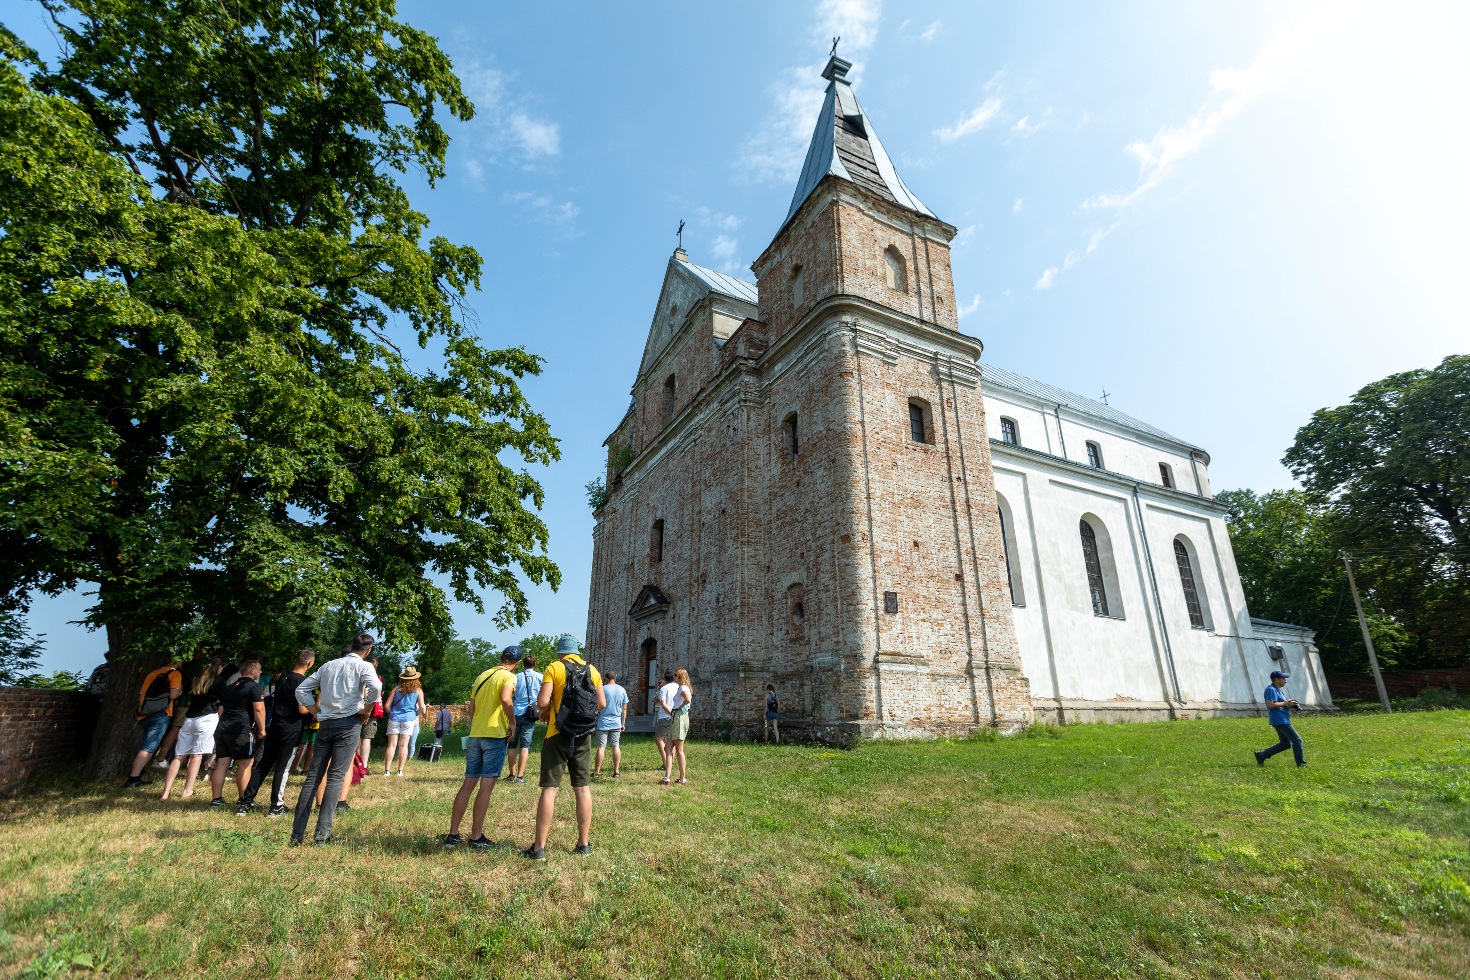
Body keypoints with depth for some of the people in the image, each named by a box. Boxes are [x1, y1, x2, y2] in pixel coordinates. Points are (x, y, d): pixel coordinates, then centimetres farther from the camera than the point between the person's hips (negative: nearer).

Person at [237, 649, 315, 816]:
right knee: (283, 767, 0)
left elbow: (276, 698, 19)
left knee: (264, 763, 14)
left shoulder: (283, 677, 8)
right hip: (291, 729, -7)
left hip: (275, 725, 7)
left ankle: (245, 802, 16)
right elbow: (302, 710, -18)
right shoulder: (303, 682, -16)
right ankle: (276, 806, 5)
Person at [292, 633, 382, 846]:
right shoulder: (363, 666, -3)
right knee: (336, 776, -3)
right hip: (349, 724, -4)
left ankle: (297, 834, 8)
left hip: (325, 724, 5)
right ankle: (322, 833, -5)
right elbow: (376, 686, -23)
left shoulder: (328, 665, 14)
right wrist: (366, 710, -8)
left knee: (314, 775, 7)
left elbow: (301, 689, 16)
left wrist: (315, 711, 14)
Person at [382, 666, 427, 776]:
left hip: (394, 718, 1)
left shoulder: (396, 688, 4)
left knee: (391, 745, 4)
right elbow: (422, 707, -8)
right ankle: (400, 770, 4)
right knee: (403, 745, 3)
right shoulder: (418, 690, -1)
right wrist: (416, 715, 10)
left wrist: (391, 714, 17)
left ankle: (387, 770, 2)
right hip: (409, 719, -1)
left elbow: (387, 705, 1)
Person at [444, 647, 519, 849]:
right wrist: (513, 722, -13)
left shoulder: (481, 676, 17)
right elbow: (506, 699, -25)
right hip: (495, 735, -7)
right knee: (486, 786, -2)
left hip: (475, 735, 7)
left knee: (468, 784, 11)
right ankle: (476, 837, 2)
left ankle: (453, 834, 13)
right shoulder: (508, 677, -6)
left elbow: (470, 708, 19)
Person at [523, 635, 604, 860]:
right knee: (583, 788, 9)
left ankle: (539, 847, 3)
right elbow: (602, 704, 6)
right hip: (583, 736, 3)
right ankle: (584, 843, 14)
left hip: (558, 735, -3)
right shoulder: (592, 670, 7)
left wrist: (544, 712, 8)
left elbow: (542, 702, -13)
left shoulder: (554, 668, -4)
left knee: (549, 789, 1)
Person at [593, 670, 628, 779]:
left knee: (601, 747, 0)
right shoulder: (622, 690, 6)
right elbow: (624, 708, 8)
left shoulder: (603, 689, -7)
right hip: (616, 723, 4)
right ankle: (616, 771, 8)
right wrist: (623, 723, 14)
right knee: (616, 747, 7)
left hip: (603, 723, -3)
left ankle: (597, 771, 3)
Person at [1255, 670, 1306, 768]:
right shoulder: (1271, 690, -14)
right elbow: (1270, 704, -25)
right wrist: (1285, 703, -17)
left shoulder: (1278, 690, 20)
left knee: (1285, 743, 12)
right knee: (1297, 740, -4)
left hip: (1282, 720, 11)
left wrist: (1289, 705, 7)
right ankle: (1301, 763, 6)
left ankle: (1262, 755, 10)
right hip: (1280, 720, -11)